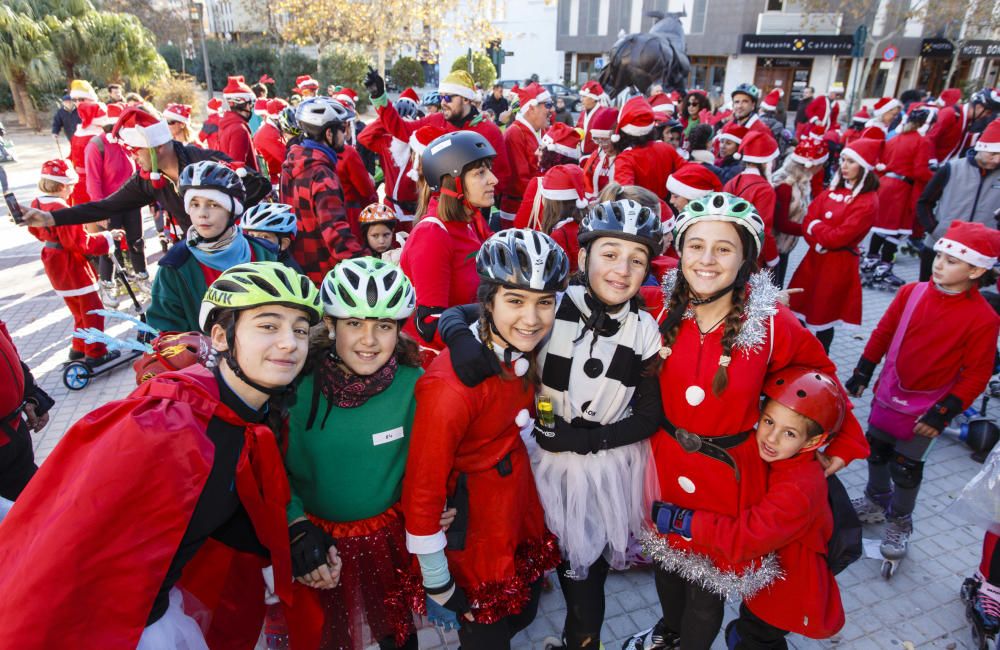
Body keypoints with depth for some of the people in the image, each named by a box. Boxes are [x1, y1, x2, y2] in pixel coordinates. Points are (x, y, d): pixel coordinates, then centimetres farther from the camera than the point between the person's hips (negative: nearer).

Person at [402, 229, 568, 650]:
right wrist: (436, 581, -16)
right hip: (474, 524, -6)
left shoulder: (523, 350, -9)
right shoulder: (451, 383, -32)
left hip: (522, 501, 7)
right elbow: (423, 488, -24)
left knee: (523, 613, 26)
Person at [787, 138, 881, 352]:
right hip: (815, 258, 7)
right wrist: (821, 241, -16)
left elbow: (837, 237, -21)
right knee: (797, 309, 13)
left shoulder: (868, 202, -15)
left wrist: (815, 226, -7)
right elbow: (807, 223, 1)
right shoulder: (833, 190, 8)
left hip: (838, 265, -6)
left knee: (823, 316, 6)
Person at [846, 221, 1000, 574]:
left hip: (924, 410, -4)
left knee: (906, 467, 9)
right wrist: (862, 373, 7)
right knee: (877, 450, 19)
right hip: (887, 395, 4)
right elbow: (883, 333, 2)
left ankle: (899, 522, 34)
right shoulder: (912, 293, -10)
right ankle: (876, 500, 45)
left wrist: (943, 412, -15)